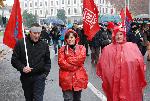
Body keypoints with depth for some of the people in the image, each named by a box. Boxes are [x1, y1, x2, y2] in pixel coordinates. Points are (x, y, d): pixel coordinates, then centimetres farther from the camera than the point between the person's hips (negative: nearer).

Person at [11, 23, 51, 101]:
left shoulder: (44, 45, 3)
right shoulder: (20, 43, -4)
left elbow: (47, 61, 12)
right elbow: (14, 59, -1)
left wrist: (45, 73, 0)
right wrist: (22, 68, -16)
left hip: (39, 77, -1)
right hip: (25, 77, 1)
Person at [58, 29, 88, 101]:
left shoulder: (81, 48, 7)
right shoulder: (62, 49, 5)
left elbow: (80, 59, -11)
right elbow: (61, 62, -8)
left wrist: (68, 60, -10)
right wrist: (74, 67, -14)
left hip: (79, 78, 2)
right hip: (67, 79, -1)